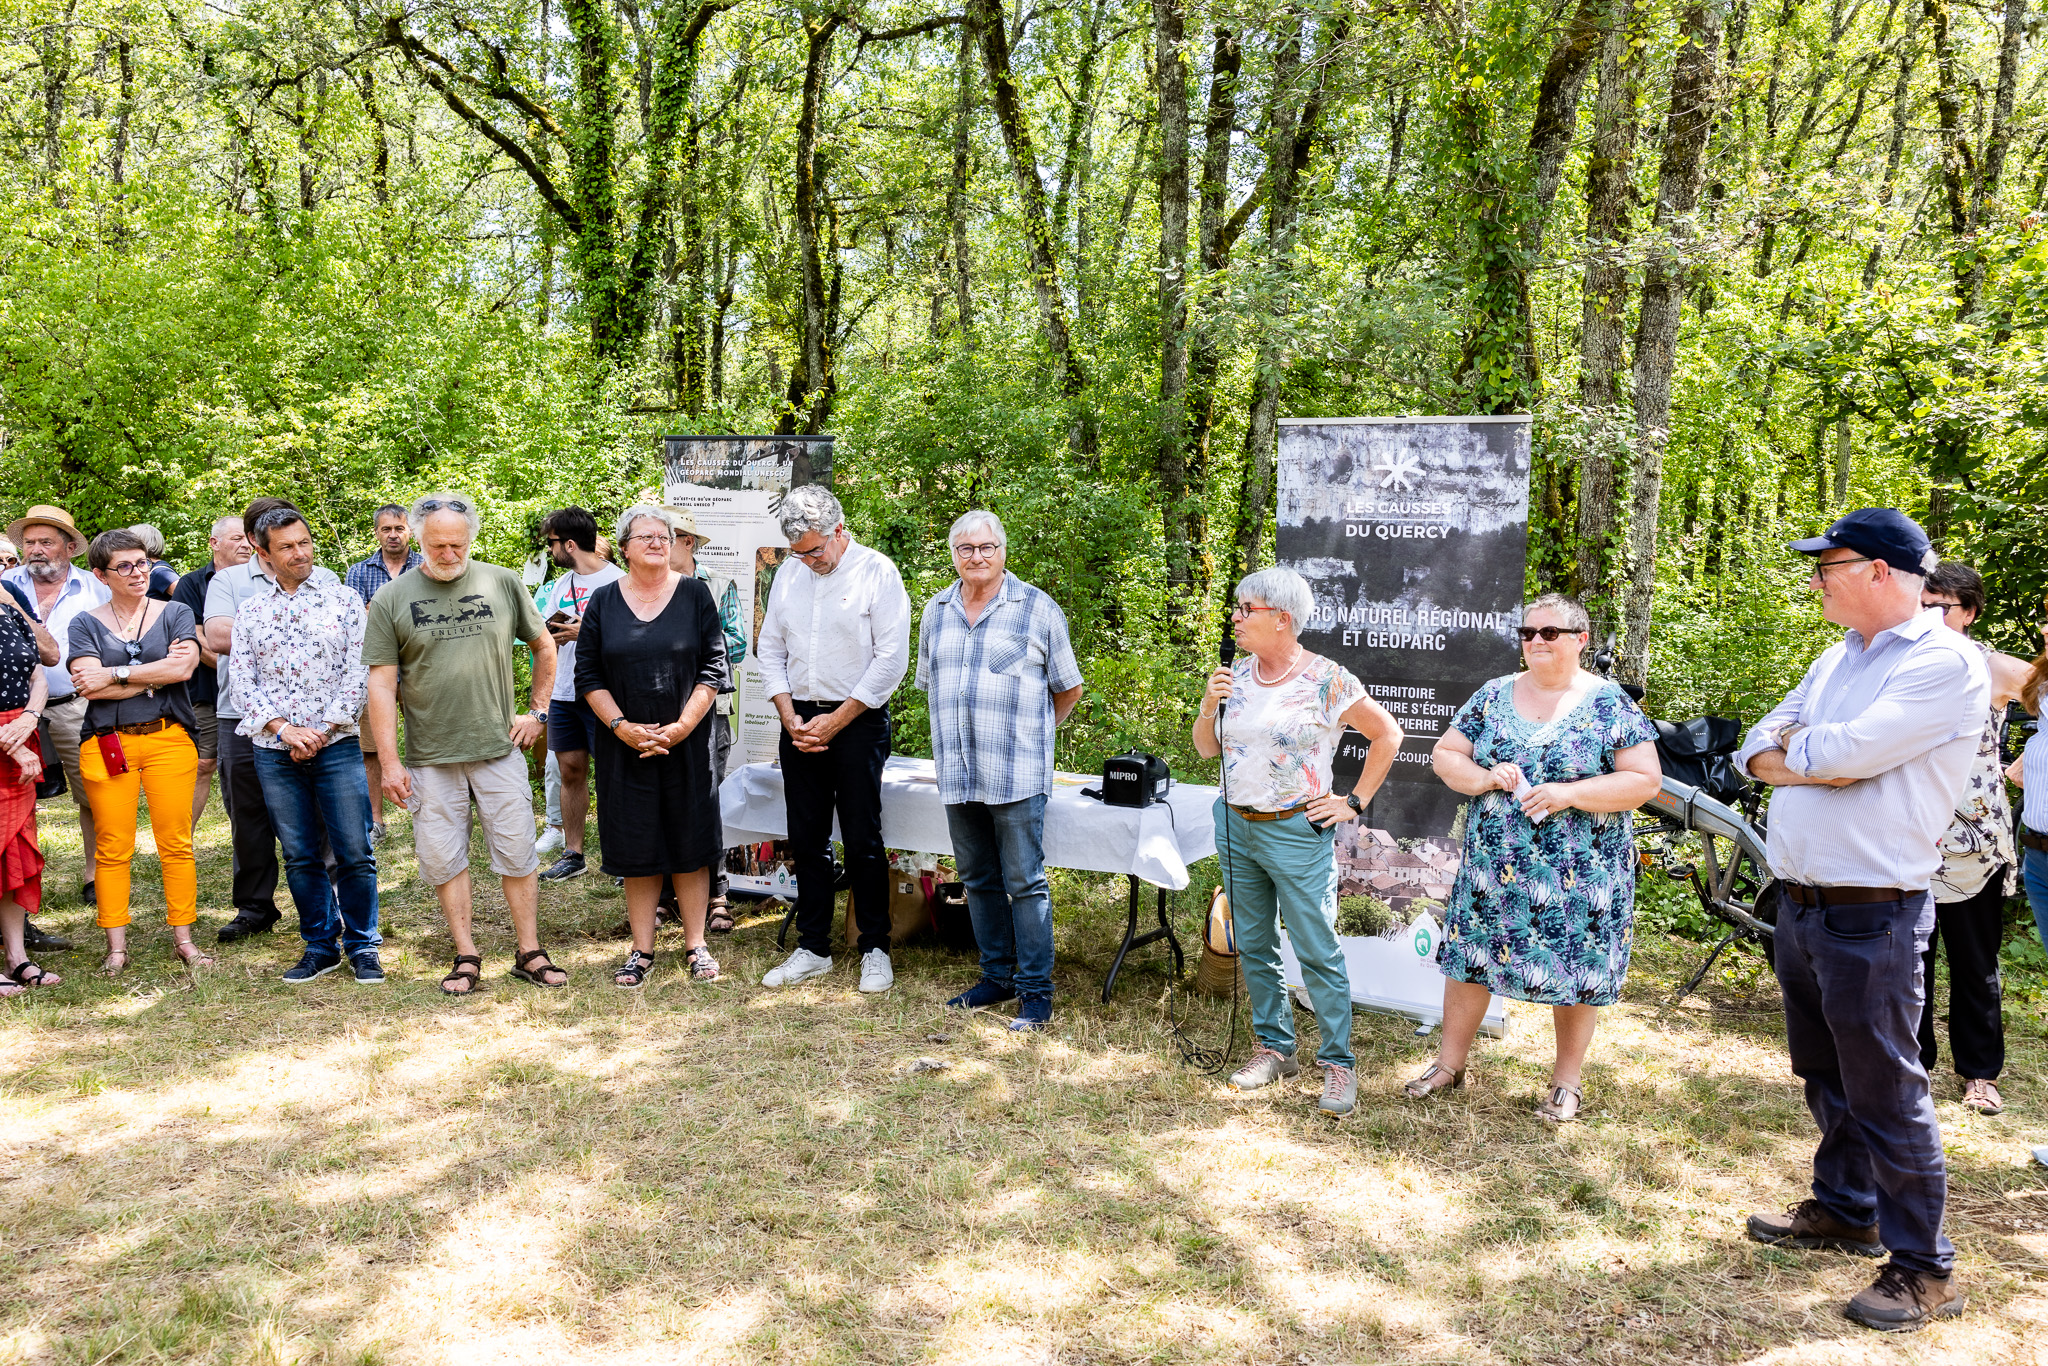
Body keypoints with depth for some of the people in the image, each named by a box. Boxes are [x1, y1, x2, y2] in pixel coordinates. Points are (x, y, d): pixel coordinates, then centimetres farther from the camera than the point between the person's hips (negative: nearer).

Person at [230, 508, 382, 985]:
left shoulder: (343, 599, 5)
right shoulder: (249, 610, 10)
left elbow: (359, 671, -2)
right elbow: (241, 680, 4)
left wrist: (322, 731, -9)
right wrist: (282, 728, -9)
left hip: (337, 745, -2)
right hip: (275, 751, 2)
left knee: (354, 852, -2)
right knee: (300, 856, 8)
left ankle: (361, 945, 12)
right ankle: (320, 946, 20)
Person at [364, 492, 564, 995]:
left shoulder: (503, 584, 1)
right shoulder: (391, 600, -2)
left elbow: (545, 647, 14)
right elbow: (381, 684, -3)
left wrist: (538, 712, 7)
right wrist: (389, 761, -8)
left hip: (499, 748, 0)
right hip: (429, 757, 0)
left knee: (517, 854, 4)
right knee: (443, 859, 6)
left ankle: (530, 954, 15)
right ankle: (466, 957, 19)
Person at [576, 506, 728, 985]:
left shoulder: (694, 594, 2)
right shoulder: (603, 601, 4)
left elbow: (713, 667, -2)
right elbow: (588, 675, 3)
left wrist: (682, 726, -11)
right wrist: (622, 727, -10)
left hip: (687, 743, -1)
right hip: (624, 745, 1)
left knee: (689, 844, 4)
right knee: (637, 847, 5)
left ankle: (695, 945, 15)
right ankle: (642, 950, 16)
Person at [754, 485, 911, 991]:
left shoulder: (877, 572, -7)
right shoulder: (788, 575, 10)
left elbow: (892, 658, -11)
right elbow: (769, 649, 13)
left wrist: (835, 721, -11)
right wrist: (789, 716, -1)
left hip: (857, 722, -5)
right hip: (800, 724, 5)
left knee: (862, 842, -1)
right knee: (806, 841, 8)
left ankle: (875, 949, 11)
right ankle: (813, 948, 18)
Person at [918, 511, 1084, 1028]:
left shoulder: (1038, 609, -2)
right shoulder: (936, 611, 12)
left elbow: (1067, 688, 6)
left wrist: (1029, 733, 8)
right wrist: (959, 732, 15)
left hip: (1017, 774, -5)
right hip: (957, 773, 5)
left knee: (1025, 882, -3)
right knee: (978, 879, 13)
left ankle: (1036, 990, 5)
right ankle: (997, 976, 26)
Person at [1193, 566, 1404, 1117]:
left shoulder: (1326, 680, -11)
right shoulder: (1237, 674, 5)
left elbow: (1387, 733, -4)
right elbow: (1206, 748, 11)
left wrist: (1355, 801, -5)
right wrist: (1209, 707, -8)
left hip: (1296, 831, -6)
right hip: (1235, 825, 6)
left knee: (1318, 953, -2)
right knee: (1253, 946, 14)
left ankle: (1338, 1063, 10)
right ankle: (1274, 1047, 28)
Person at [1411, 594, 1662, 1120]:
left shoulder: (1609, 703, -4)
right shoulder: (1495, 695, 6)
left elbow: (1646, 781, -8)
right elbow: (1444, 755, 9)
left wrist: (1570, 793, -19)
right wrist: (1486, 778, -12)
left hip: (1579, 872, -3)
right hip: (1493, 866, 3)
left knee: (1575, 970, 5)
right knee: (1469, 955, 8)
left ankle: (1567, 1079, 23)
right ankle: (1450, 1062, 24)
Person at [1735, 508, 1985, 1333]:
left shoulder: (1947, 664, -14)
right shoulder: (1840, 657, 13)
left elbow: (1845, 751, -24)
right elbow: (1759, 750, 10)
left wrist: (1793, 750, -4)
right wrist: (1817, 763, -10)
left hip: (1870, 917, -8)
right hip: (1798, 902, 8)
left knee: (1883, 1093, -1)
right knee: (1825, 1076, 20)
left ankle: (1925, 1270, 12)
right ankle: (1844, 1211, 36)